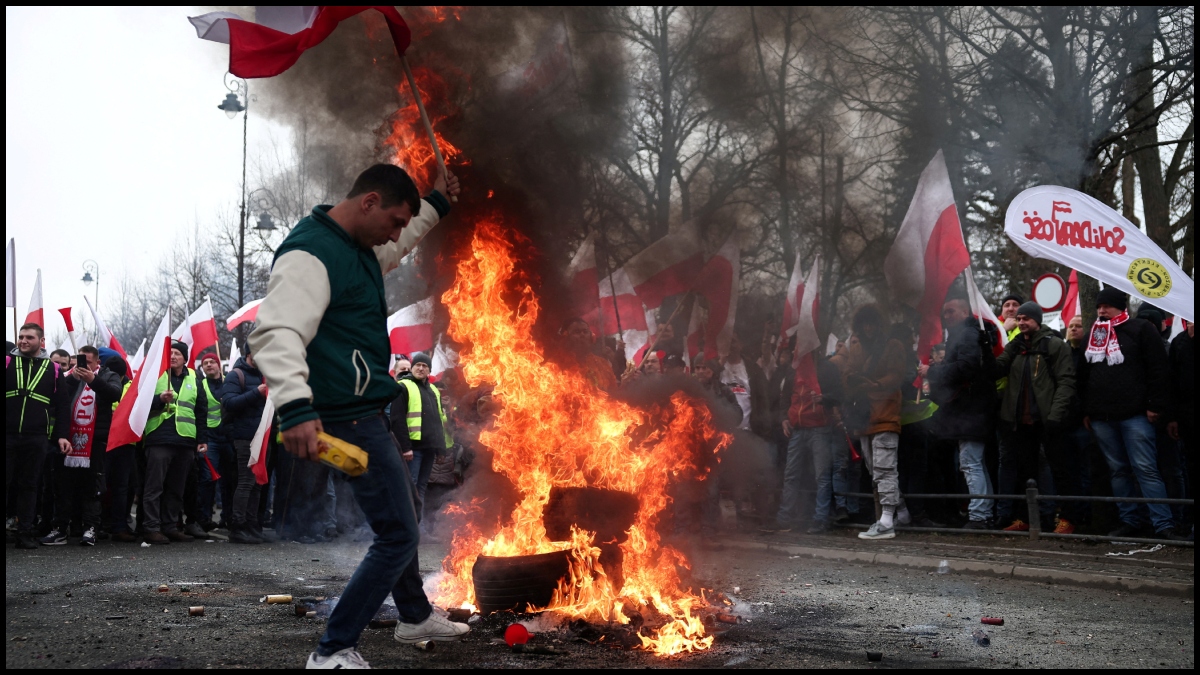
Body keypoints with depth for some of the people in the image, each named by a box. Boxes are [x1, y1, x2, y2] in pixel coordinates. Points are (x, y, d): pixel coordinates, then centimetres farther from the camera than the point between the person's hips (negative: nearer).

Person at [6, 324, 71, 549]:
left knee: (29, 486, 4)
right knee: (5, 483, -1)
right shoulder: (8, 362, 7)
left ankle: (25, 534, 8)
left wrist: (61, 435, 1)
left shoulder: (53, 369, 8)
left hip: (35, 439, 0)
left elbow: (62, 406, 9)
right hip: (8, 436, 0)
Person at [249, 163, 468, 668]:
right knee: (398, 535, -9)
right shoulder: (309, 254, -21)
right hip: (348, 418, -11)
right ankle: (333, 653, -1)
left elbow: (397, 248, 37)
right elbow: (276, 332, -35)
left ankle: (415, 617, 43)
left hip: (366, 413, 11)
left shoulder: (360, 249, 11)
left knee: (400, 513, 24)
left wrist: (435, 204, 42)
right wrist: (294, 408, -47)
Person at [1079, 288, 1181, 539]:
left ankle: (1164, 524, -9)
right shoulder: (1094, 335, 17)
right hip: (1101, 417, 6)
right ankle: (1129, 521, 14)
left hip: (1134, 415, -6)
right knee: (1118, 470, 8)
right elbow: (1085, 376, 21)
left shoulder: (1141, 330, 0)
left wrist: (1155, 405, -12)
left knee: (1146, 469, -9)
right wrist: (1086, 410, 16)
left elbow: (1157, 370, -6)